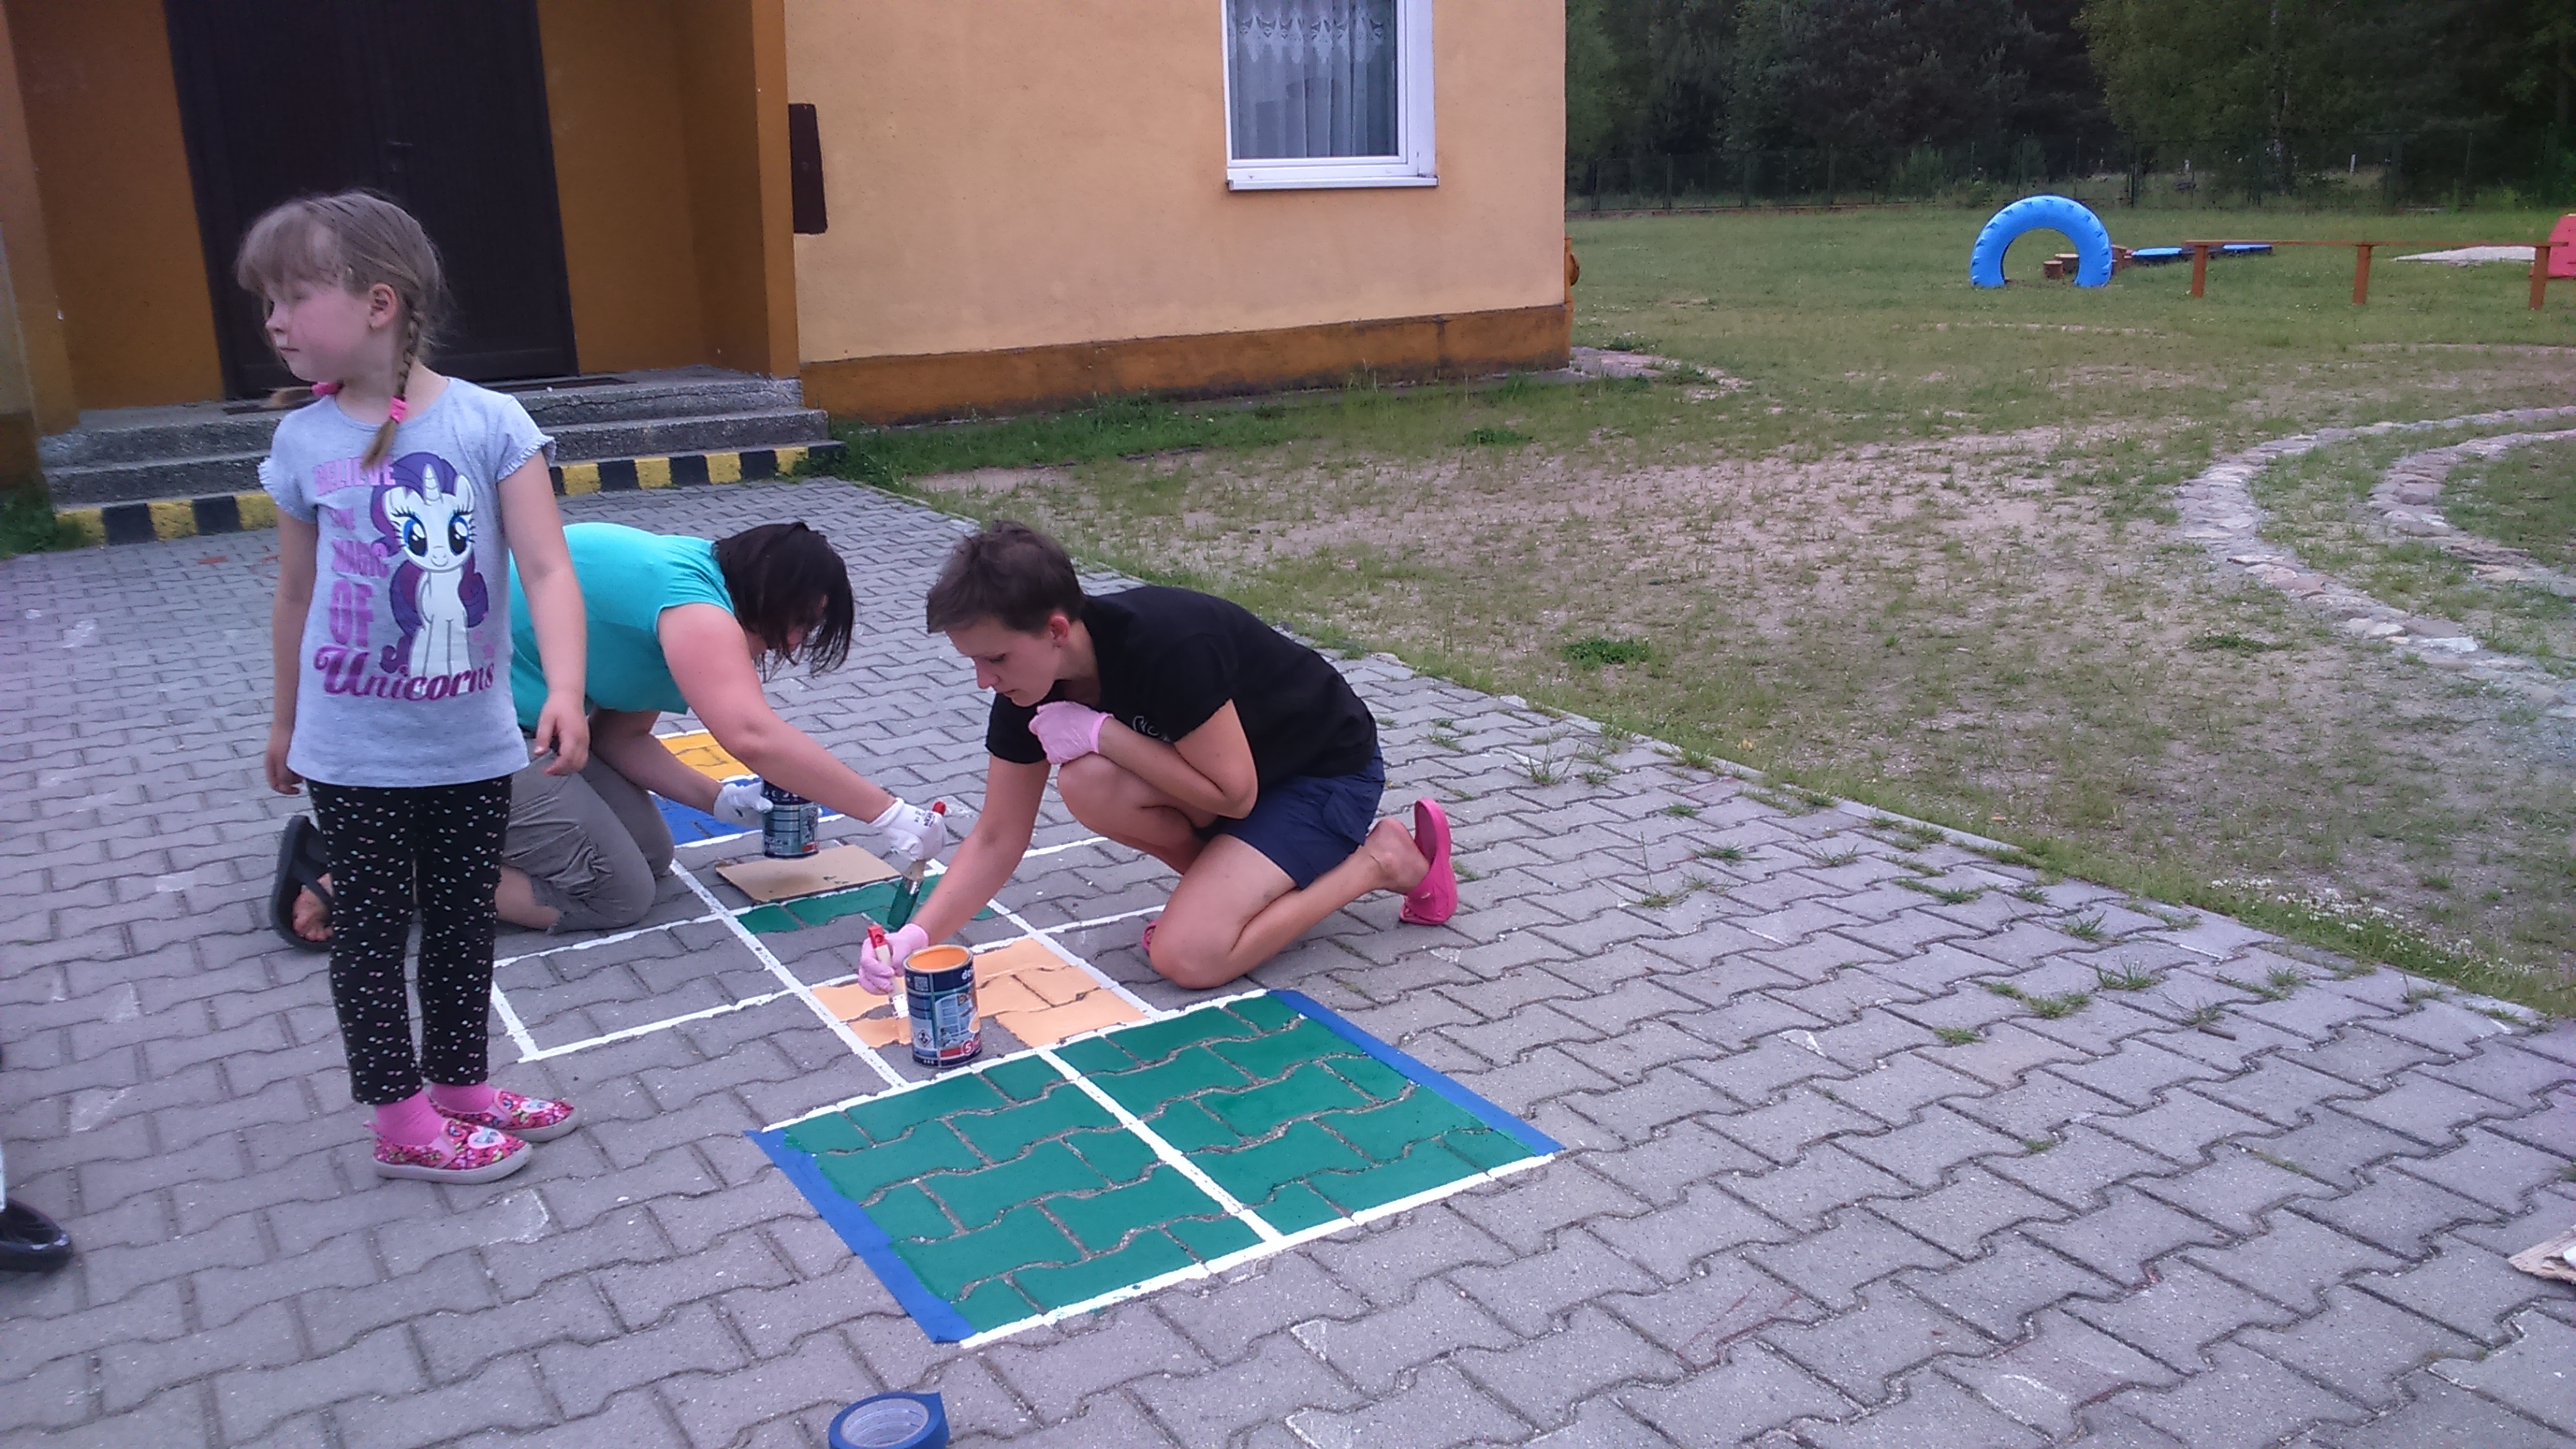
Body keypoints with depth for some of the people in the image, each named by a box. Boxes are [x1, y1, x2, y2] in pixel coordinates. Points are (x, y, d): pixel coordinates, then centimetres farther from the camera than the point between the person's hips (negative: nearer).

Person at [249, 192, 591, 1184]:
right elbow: (296, 594, 7)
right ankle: (403, 1123, 23)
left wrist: (564, 692, -29)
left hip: (472, 745, 0)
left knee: (464, 919, 15)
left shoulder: (489, 423, -11)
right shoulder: (302, 442, -4)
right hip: (354, 753, 0)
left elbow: (547, 570, -15)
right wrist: (285, 724, 15)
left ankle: (460, 1086, 33)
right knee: (374, 926, 9)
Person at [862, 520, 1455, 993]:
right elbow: (996, 840, -6)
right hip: (1232, 762, 7)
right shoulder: (1028, 686, -12)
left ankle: (1381, 858, -2)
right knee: (1088, 785, -23)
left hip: (1330, 768, -7)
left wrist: (1102, 733, -27)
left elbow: (1233, 794, -25)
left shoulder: (1167, 645, -35)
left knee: (1187, 956, -20)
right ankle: (1223, 882, 4)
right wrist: (916, 936, -19)